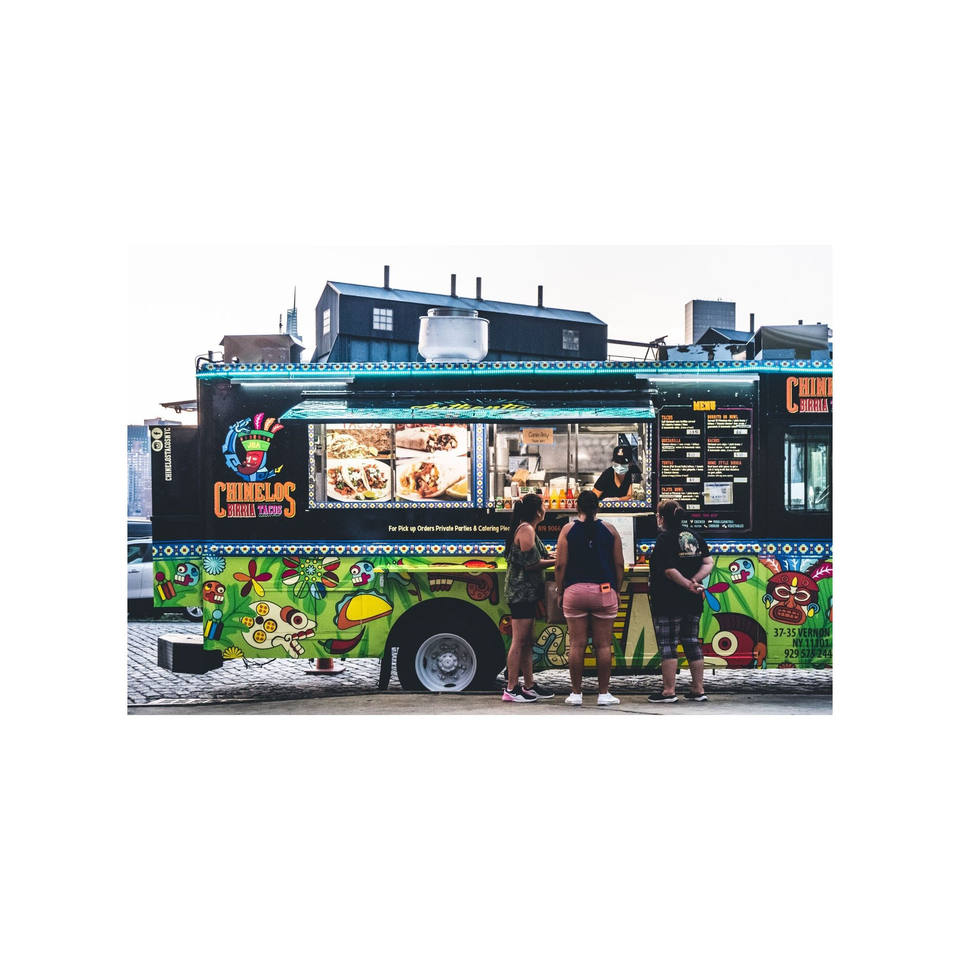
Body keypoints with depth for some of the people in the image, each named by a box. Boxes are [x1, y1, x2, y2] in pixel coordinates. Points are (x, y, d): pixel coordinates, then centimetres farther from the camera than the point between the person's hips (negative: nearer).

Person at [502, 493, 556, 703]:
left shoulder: (525, 529, 18)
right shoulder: (526, 530, -13)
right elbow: (531, 564, -18)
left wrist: (549, 556, 10)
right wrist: (556, 561, -10)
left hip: (525, 593, 11)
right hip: (522, 592, -11)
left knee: (527, 642, 13)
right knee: (519, 642, -8)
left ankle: (529, 686, 19)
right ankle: (511, 689, -5)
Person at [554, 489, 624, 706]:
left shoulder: (568, 529, 2)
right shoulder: (609, 530, 4)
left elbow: (560, 565, -2)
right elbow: (619, 564, 4)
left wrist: (560, 591, 6)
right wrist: (617, 590, 13)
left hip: (574, 591, 0)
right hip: (603, 591, 0)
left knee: (577, 644, 3)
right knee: (603, 645, 4)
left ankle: (576, 694, 7)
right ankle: (603, 694, 7)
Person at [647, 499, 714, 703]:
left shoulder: (665, 539, -11)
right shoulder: (695, 537, 10)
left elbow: (669, 570, -20)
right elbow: (708, 563, 4)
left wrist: (687, 584, -12)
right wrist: (694, 581, -8)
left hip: (668, 602, -7)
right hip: (693, 602, 7)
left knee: (667, 645, -1)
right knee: (692, 642, 13)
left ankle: (669, 691, 0)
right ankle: (698, 689, 16)